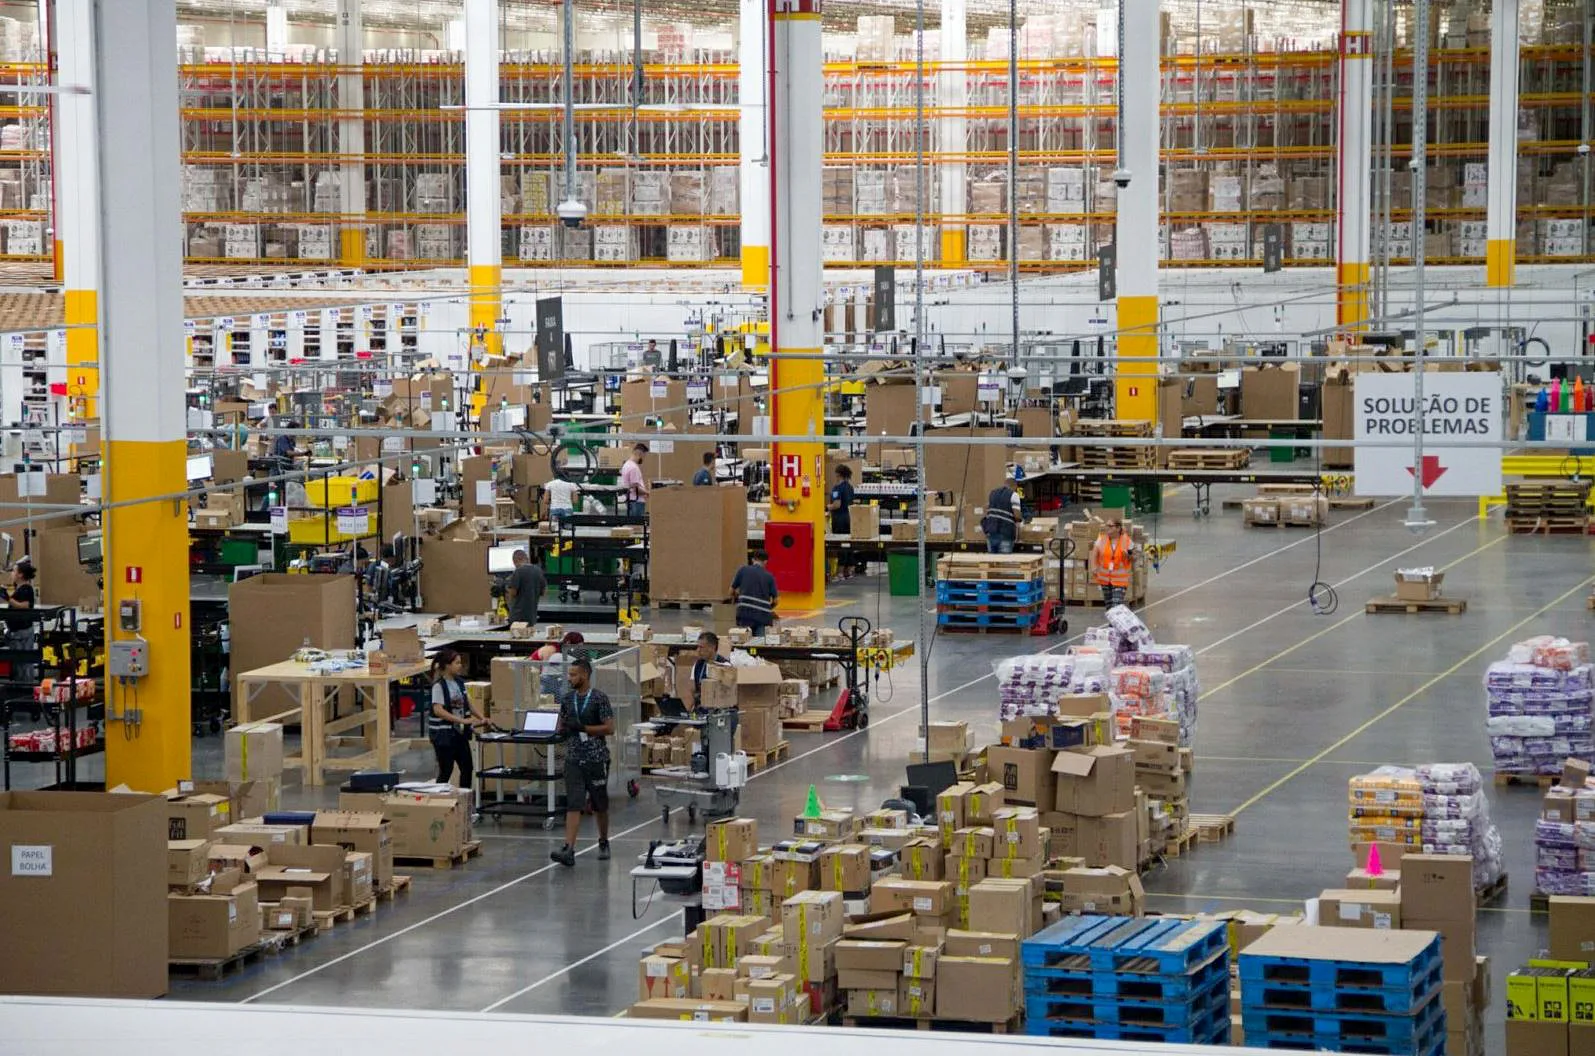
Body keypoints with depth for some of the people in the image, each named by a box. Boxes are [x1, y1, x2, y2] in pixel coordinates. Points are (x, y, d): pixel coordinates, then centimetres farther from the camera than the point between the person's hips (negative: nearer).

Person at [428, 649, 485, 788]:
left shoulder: (459, 682, 8)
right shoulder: (439, 685, -15)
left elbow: (467, 703, 16)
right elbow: (438, 710, -23)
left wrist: (482, 718, 1)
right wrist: (463, 720, -27)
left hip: (459, 732, 7)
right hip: (443, 734, -7)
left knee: (467, 768, 7)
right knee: (446, 771, -2)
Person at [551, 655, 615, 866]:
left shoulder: (599, 698, -8)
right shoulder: (567, 698, 8)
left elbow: (609, 728, -12)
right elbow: (562, 724, 19)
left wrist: (582, 728, -19)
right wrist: (564, 730, -5)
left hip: (596, 759, -3)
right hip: (574, 759, 3)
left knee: (600, 805, 11)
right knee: (573, 805, -7)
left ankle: (603, 843, 30)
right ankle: (569, 850, -16)